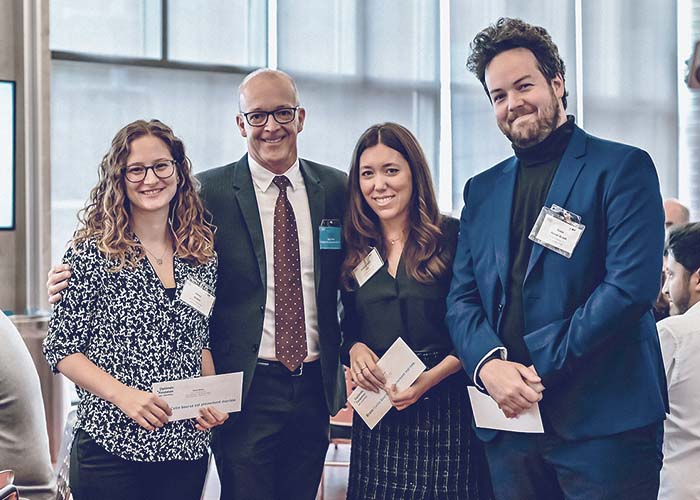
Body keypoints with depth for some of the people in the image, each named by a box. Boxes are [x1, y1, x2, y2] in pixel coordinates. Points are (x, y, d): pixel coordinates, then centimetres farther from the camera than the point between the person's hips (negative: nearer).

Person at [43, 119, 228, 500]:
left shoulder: (202, 254, 7)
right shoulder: (91, 252, -6)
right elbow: (60, 348, -5)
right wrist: (123, 394, -18)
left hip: (187, 448, 4)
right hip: (109, 445, -4)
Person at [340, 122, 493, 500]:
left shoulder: (452, 237, -4)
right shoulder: (355, 250, 8)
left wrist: (431, 377, -16)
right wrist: (354, 348, -7)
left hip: (444, 404, -3)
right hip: (376, 413, 3)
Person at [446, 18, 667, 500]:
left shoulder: (622, 167, -3)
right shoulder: (482, 190, 14)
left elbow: (632, 284, -14)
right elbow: (462, 297, 10)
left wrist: (537, 368, -14)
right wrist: (489, 364, -11)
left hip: (604, 420, -5)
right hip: (509, 416, 5)